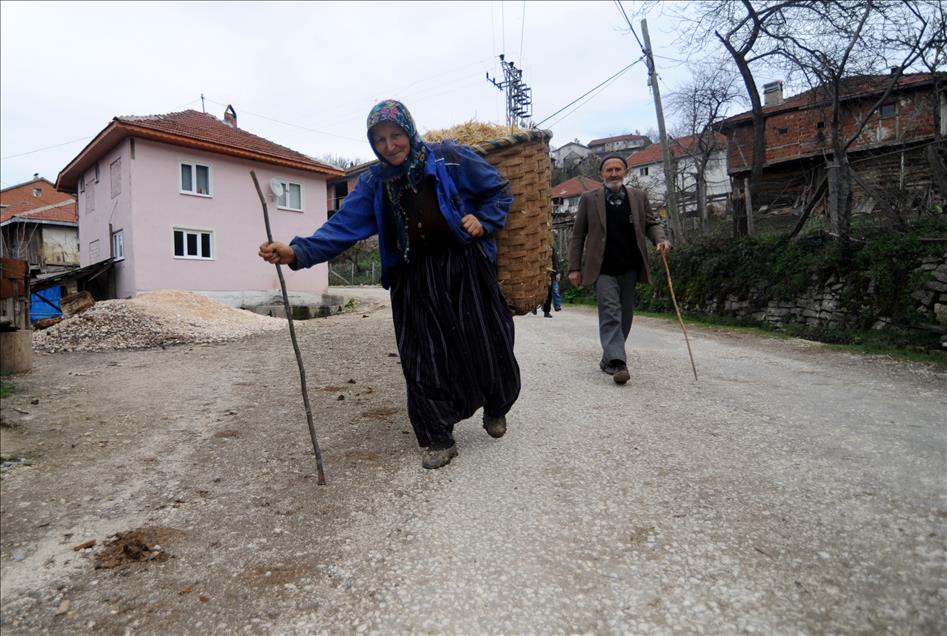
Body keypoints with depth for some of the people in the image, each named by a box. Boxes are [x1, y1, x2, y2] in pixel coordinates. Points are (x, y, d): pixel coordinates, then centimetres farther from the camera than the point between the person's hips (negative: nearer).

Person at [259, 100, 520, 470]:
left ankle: (496, 408, 35)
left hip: (464, 268, -1)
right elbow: (343, 225, -8)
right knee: (423, 358, 0)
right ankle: (437, 439, 15)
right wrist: (299, 252, -22)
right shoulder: (374, 183, 3)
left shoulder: (451, 159, -4)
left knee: (485, 344, 3)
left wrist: (483, 221, -11)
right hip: (414, 278, 2)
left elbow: (500, 190, 7)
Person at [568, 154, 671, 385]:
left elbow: (652, 222, 12)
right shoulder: (589, 199, 3)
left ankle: (608, 359, 22)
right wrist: (574, 267, -1)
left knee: (625, 315, 8)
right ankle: (616, 363, -17)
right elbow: (578, 235, 4)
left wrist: (661, 240, -11)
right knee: (610, 314, -13)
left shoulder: (638, 197, 10)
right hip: (603, 269, -3)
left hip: (630, 268, 4)